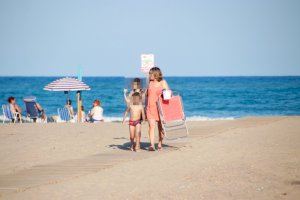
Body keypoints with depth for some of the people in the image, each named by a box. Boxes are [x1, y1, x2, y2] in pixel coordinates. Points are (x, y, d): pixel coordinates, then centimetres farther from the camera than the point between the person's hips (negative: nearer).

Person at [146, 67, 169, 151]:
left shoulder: (163, 82, 2)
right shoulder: (150, 83, 9)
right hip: (150, 108, 1)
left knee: (160, 127, 6)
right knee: (151, 126, -12)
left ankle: (160, 144, 20)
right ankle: (152, 145, -17)